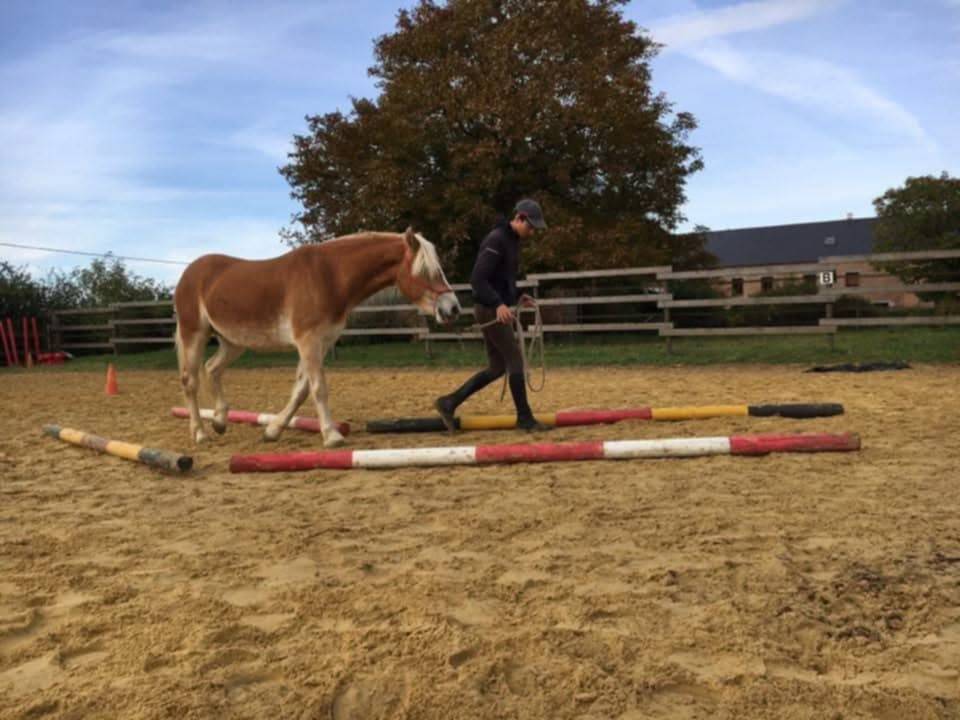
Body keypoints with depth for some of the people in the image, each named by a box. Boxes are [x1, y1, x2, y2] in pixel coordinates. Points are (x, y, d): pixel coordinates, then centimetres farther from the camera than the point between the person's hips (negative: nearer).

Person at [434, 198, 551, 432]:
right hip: (490, 310, -10)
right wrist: (498, 304, -33)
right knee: (515, 361, -6)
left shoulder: (513, 241, 16)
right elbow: (477, 278, -23)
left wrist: (518, 296, 12)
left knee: (497, 367, 10)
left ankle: (449, 403, 14)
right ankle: (525, 418, 6)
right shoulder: (496, 240, -15)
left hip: (498, 309, 10)